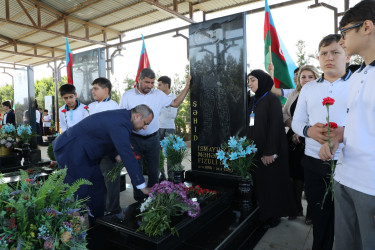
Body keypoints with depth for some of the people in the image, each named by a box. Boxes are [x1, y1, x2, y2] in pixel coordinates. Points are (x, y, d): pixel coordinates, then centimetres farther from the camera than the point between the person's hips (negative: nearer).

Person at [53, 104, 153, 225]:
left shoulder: (122, 116, 2)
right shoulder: (120, 124, -29)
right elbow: (128, 156, -32)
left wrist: (116, 154, -1)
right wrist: (142, 186, -27)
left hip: (83, 150, 10)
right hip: (70, 150, -10)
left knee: (97, 183, 11)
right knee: (79, 191, -6)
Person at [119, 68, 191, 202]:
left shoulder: (158, 94, 3)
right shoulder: (127, 95, -2)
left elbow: (175, 103, 10)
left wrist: (187, 87, 3)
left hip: (153, 139, 2)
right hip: (135, 139, -1)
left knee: (154, 171, 10)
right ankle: (139, 200, 27)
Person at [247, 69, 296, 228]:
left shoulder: (272, 100, -9)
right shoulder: (252, 101, 12)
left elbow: (275, 125, -15)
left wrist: (270, 152, -19)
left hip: (270, 149, -6)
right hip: (256, 149, 6)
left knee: (272, 182, 4)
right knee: (259, 181, 9)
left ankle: (274, 215, 19)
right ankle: (262, 213, 23)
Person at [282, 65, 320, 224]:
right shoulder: (293, 95, 11)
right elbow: (284, 113, 15)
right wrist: (293, 126, -2)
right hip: (294, 141, 4)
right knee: (296, 175, 11)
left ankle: (311, 212, 22)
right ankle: (297, 208, 28)